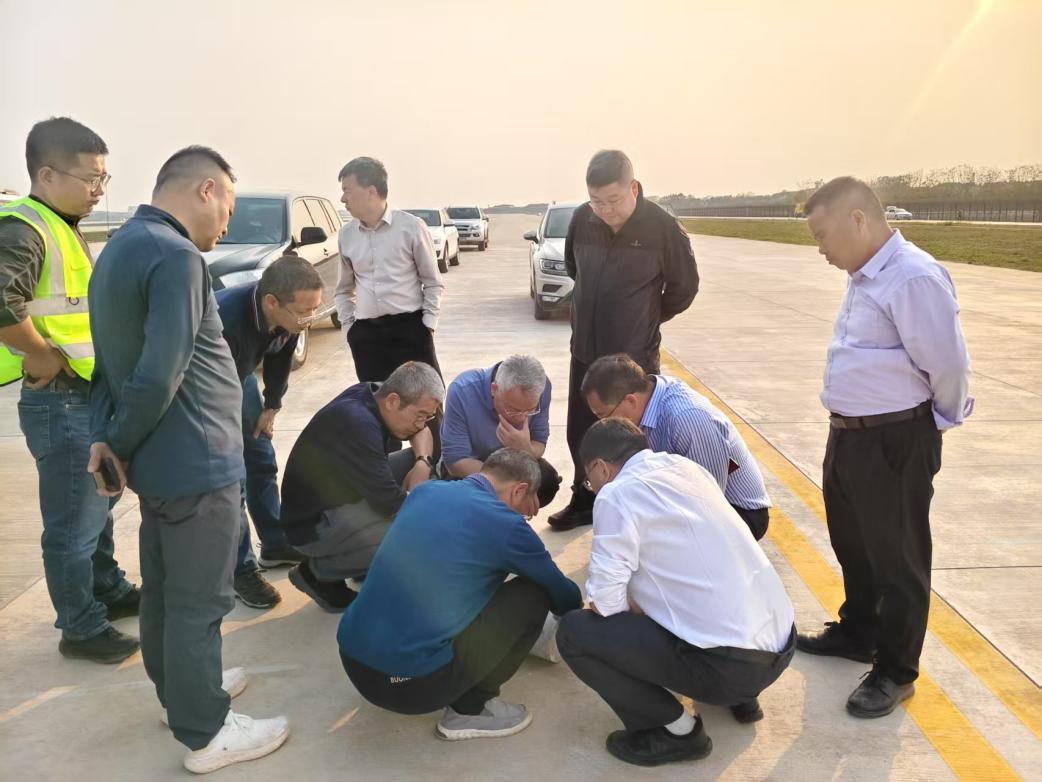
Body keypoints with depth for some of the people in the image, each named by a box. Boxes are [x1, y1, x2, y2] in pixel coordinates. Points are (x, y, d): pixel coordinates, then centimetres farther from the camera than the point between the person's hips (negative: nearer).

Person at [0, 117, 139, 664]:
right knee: (74, 525, 3)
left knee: (98, 509, 23)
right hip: (62, 404, -10)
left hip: (90, 398, 10)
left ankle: (110, 591, 40)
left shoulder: (64, 228, 12)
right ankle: (82, 628, 18)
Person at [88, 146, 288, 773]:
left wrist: (107, 435, 5)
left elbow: (114, 357, 13)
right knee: (198, 601, 3)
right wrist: (121, 446, -12)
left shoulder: (122, 247, 12)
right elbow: (158, 378, -27)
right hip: (195, 462, -10)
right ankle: (206, 734, 17)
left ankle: (181, 690, 40)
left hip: (160, 459, 10)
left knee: (164, 590, 22)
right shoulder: (176, 256, -21)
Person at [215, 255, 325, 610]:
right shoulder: (225, 320, -43)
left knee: (262, 460, 13)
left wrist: (272, 406, 6)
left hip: (239, 376, 7)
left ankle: (275, 544, 30)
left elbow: (280, 357, 0)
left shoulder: (288, 316, -23)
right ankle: (241, 571, 4)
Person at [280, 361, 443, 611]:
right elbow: (390, 503, -30)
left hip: (345, 495, 10)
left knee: (418, 461, 4)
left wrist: (422, 463, -7)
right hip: (314, 524, -10)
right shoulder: (357, 423, -31)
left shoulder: (374, 395, -4)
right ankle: (319, 572, -4)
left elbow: (422, 432, 13)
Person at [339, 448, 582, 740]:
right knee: (534, 594, 2)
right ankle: (468, 709, 8)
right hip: (414, 682, -7)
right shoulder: (504, 524, -8)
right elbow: (561, 592, 10)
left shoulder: (425, 491, 9)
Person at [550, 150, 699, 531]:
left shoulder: (662, 226, -15)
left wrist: (647, 318, 8)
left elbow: (684, 287, -2)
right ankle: (584, 501, 33)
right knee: (580, 433, 14)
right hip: (584, 350, 4)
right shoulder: (581, 219, -5)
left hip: (635, 355, -4)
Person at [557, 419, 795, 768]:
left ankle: (677, 731, 4)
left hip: (729, 663, -8)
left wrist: (630, 605, 10)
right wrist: (640, 602, 28)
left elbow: (606, 601, -11)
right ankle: (743, 696, 25)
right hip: (782, 644, 8)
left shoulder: (617, 493, -9)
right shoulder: (688, 466, 12)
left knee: (574, 631, -1)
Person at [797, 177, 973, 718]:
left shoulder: (914, 278, -22)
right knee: (853, 544, 24)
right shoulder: (864, 277, 9)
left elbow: (947, 364, -19)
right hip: (849, 434, 9)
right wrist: (848, 427, 15)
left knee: (896, 556, 7)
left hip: (896, 442, -9)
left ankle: (895, 671, 24)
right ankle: (857, 632, 45)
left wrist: (941, 421, -3)